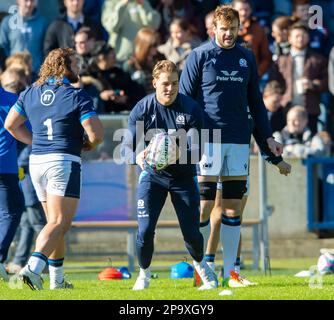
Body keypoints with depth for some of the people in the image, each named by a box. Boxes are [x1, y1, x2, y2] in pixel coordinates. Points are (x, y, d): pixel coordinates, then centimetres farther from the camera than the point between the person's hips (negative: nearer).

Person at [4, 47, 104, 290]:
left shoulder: (31, 93, 10)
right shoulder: (77, 96, -8)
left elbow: (11, 124, 16)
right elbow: (97, 133, -13)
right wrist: (88, 145, 9)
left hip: (36, 161, 7)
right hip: (64, 161, -7)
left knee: (56, 222, 17)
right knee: (59, 223, -9)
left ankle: (57, 280, 18)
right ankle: (33, 267, -28)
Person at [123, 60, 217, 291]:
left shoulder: (191, 108, -13)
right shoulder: (141, 109, -11)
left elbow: (197, 147, -17)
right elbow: (128, 145, -13)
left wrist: (183, 152, -40)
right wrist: (137, 157, -36)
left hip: (184, 176, 0)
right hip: (152, 176, 0)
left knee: (191, 232, -1)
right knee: (145, 230, -13)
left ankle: (201, 265, 32)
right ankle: (144, 274, 13)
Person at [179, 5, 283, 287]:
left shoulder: (246, 58, 12)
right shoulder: (200, 56, 0)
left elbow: (256, 101, 19)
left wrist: (268, 136, 14)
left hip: (239, 139, 4)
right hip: (208, 139, -4)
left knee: (233, 206, 4)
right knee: (204, 204, -7)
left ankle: (230, 269, 7)